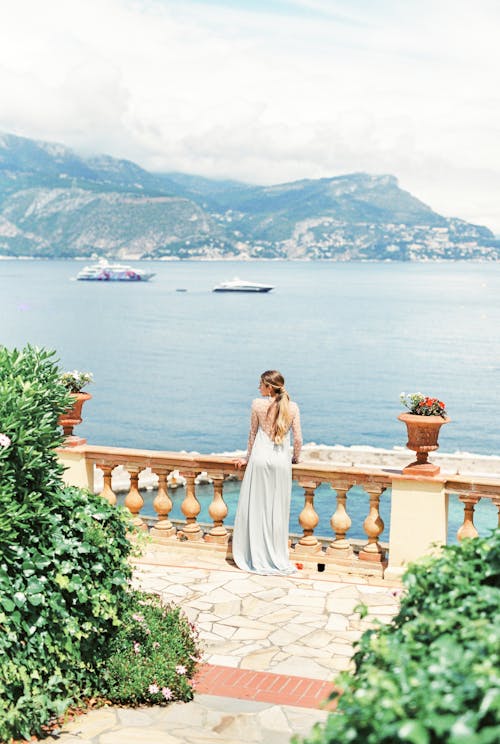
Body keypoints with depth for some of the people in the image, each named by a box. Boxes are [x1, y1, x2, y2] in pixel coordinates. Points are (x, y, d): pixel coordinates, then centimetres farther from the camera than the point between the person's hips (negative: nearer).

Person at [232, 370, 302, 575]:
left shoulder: (258, 404, -5)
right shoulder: (292, 407, -3)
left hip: (260, 459, -1)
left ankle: (256, 558, 13)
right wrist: (295, 458, 18)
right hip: (281, 462, 1)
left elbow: (252, 435, 5)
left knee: (256, 509, 8)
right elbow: (298, 439, -1)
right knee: (278, 510, 9)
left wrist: (248, 458, 18)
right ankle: (277, 558, 14)